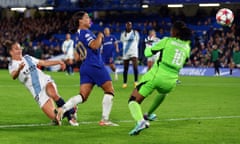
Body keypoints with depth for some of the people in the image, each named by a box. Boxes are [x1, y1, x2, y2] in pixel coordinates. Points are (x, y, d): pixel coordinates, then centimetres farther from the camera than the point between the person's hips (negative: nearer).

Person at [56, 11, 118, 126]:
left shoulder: (78, 35, 21)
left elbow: (77, 58, 24)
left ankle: (63, 109, -21)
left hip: (85, 67, 9)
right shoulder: (85, 32, -8)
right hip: (95, 66, -9)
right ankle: (104, 120, -2)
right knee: (109, 90, 1)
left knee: (83, 96, 0)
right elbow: (95, 45, -23)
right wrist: (100, 36, -6)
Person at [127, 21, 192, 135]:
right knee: (163, 92, 43)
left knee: (133, 100, -2)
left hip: (156, 75, -5)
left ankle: (140, 121, -30)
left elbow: (147, 53, 5)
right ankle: (149, 114, 54)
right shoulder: (187, 47, 11)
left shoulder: (167, 41, -1)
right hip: (171, 80, 5)